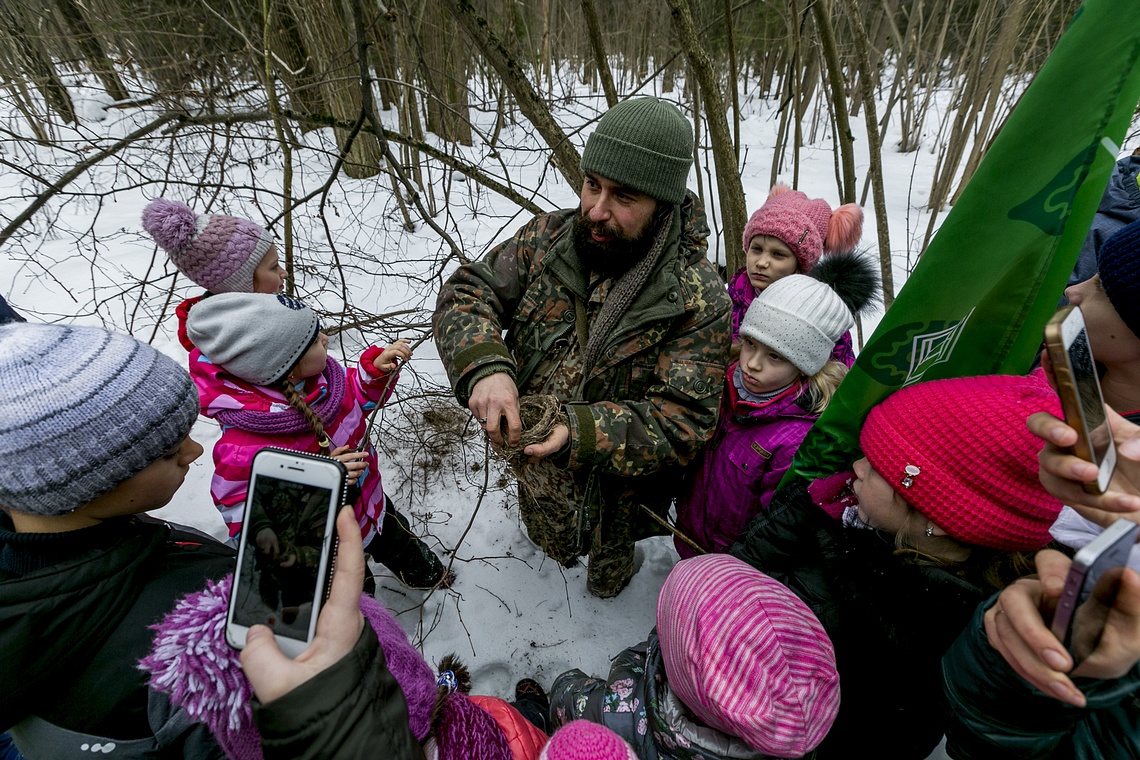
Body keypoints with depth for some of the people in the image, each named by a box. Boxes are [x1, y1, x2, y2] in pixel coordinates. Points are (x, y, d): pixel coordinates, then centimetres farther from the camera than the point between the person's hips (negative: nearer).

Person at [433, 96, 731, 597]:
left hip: (616, 489, -2)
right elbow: (467, 293, -15)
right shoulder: (547, 238, -15)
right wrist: (483, 365, -37)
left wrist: (582, 432, -44)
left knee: (607, 577, 34)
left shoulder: (698, 301, -28)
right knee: (553, 549, 35)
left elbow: (683, 421, -28)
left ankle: (611, 576, 68)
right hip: (534, 469, 3)